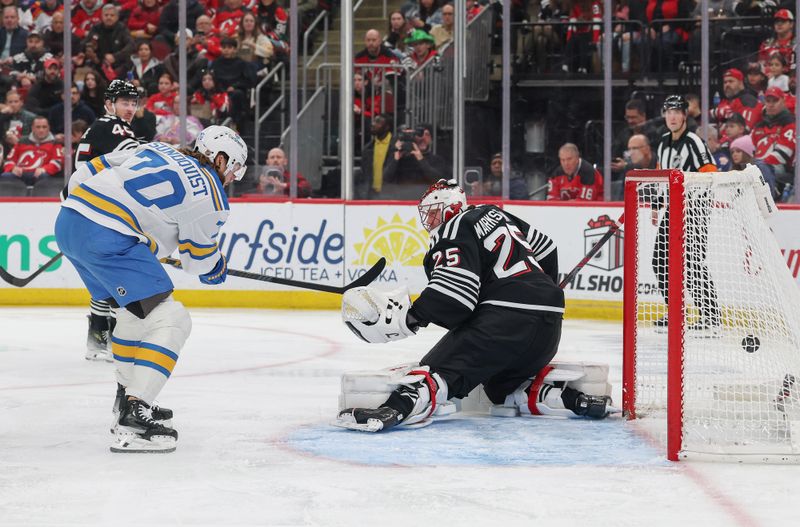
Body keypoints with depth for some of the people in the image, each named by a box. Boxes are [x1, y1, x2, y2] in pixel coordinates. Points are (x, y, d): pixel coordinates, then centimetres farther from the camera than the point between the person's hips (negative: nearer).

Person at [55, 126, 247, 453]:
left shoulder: (157, 151, 21)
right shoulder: (209, 196, 2)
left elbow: (90, 171, 22)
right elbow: (199, 261, 10)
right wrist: (217, 269, 32)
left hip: (68, 220, 9)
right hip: (107, 239, -9)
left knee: (135, 311, 28)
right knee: (170, 321, -6)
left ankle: (128, 396, 40)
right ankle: (132, 418, -18)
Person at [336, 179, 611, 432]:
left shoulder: (455, 229, -2)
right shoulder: (494, 214, 24)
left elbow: (454, 296, -17)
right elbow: (545, 248, 34)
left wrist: (410, 316, -15)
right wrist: (544, 292, 47)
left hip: (507, 317, -9)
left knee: (443, 366, -19)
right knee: (503, 386, 26)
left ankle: (396, 409, -46)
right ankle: (572, 399, 7)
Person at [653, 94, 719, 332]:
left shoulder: (694, 142, -13)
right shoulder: (664, 142, 13)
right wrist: (657, 206, 22)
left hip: (694, 211, -9)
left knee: (693, 264, -13)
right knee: (661, 261, 10)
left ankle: (711, 314, -10)